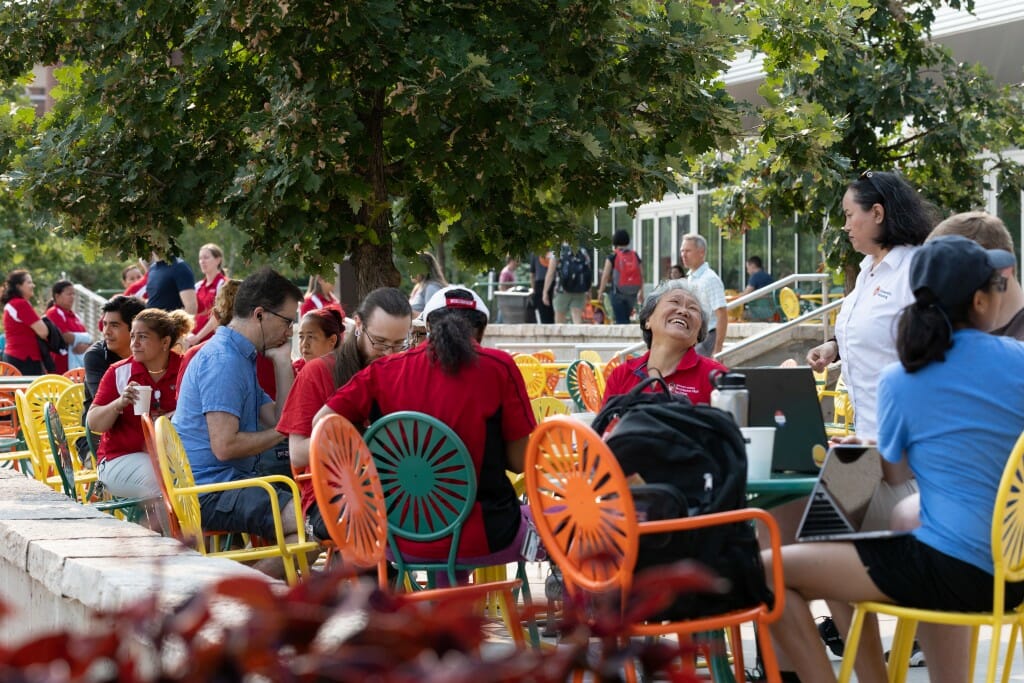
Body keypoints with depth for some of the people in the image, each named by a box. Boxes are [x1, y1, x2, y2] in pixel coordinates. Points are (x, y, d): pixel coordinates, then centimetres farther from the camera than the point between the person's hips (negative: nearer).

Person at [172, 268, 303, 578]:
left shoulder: (240, 357, 19)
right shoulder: (223, 360, -14)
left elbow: (279, 420, 13)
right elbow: (225, 446, -21)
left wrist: (282, 362, 9)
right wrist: (282, 433, -8)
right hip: (210, 492, -11)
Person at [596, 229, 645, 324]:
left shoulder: (612, 257, -3)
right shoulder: (635, 256, 8)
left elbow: (606, 276, -5)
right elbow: (641, 275, 9)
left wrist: (600, 292, 1)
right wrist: (641, 292, 19)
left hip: (618, 292, -4)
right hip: (632, 293, 4)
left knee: (620, 320, -4)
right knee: (626, 318, 17)